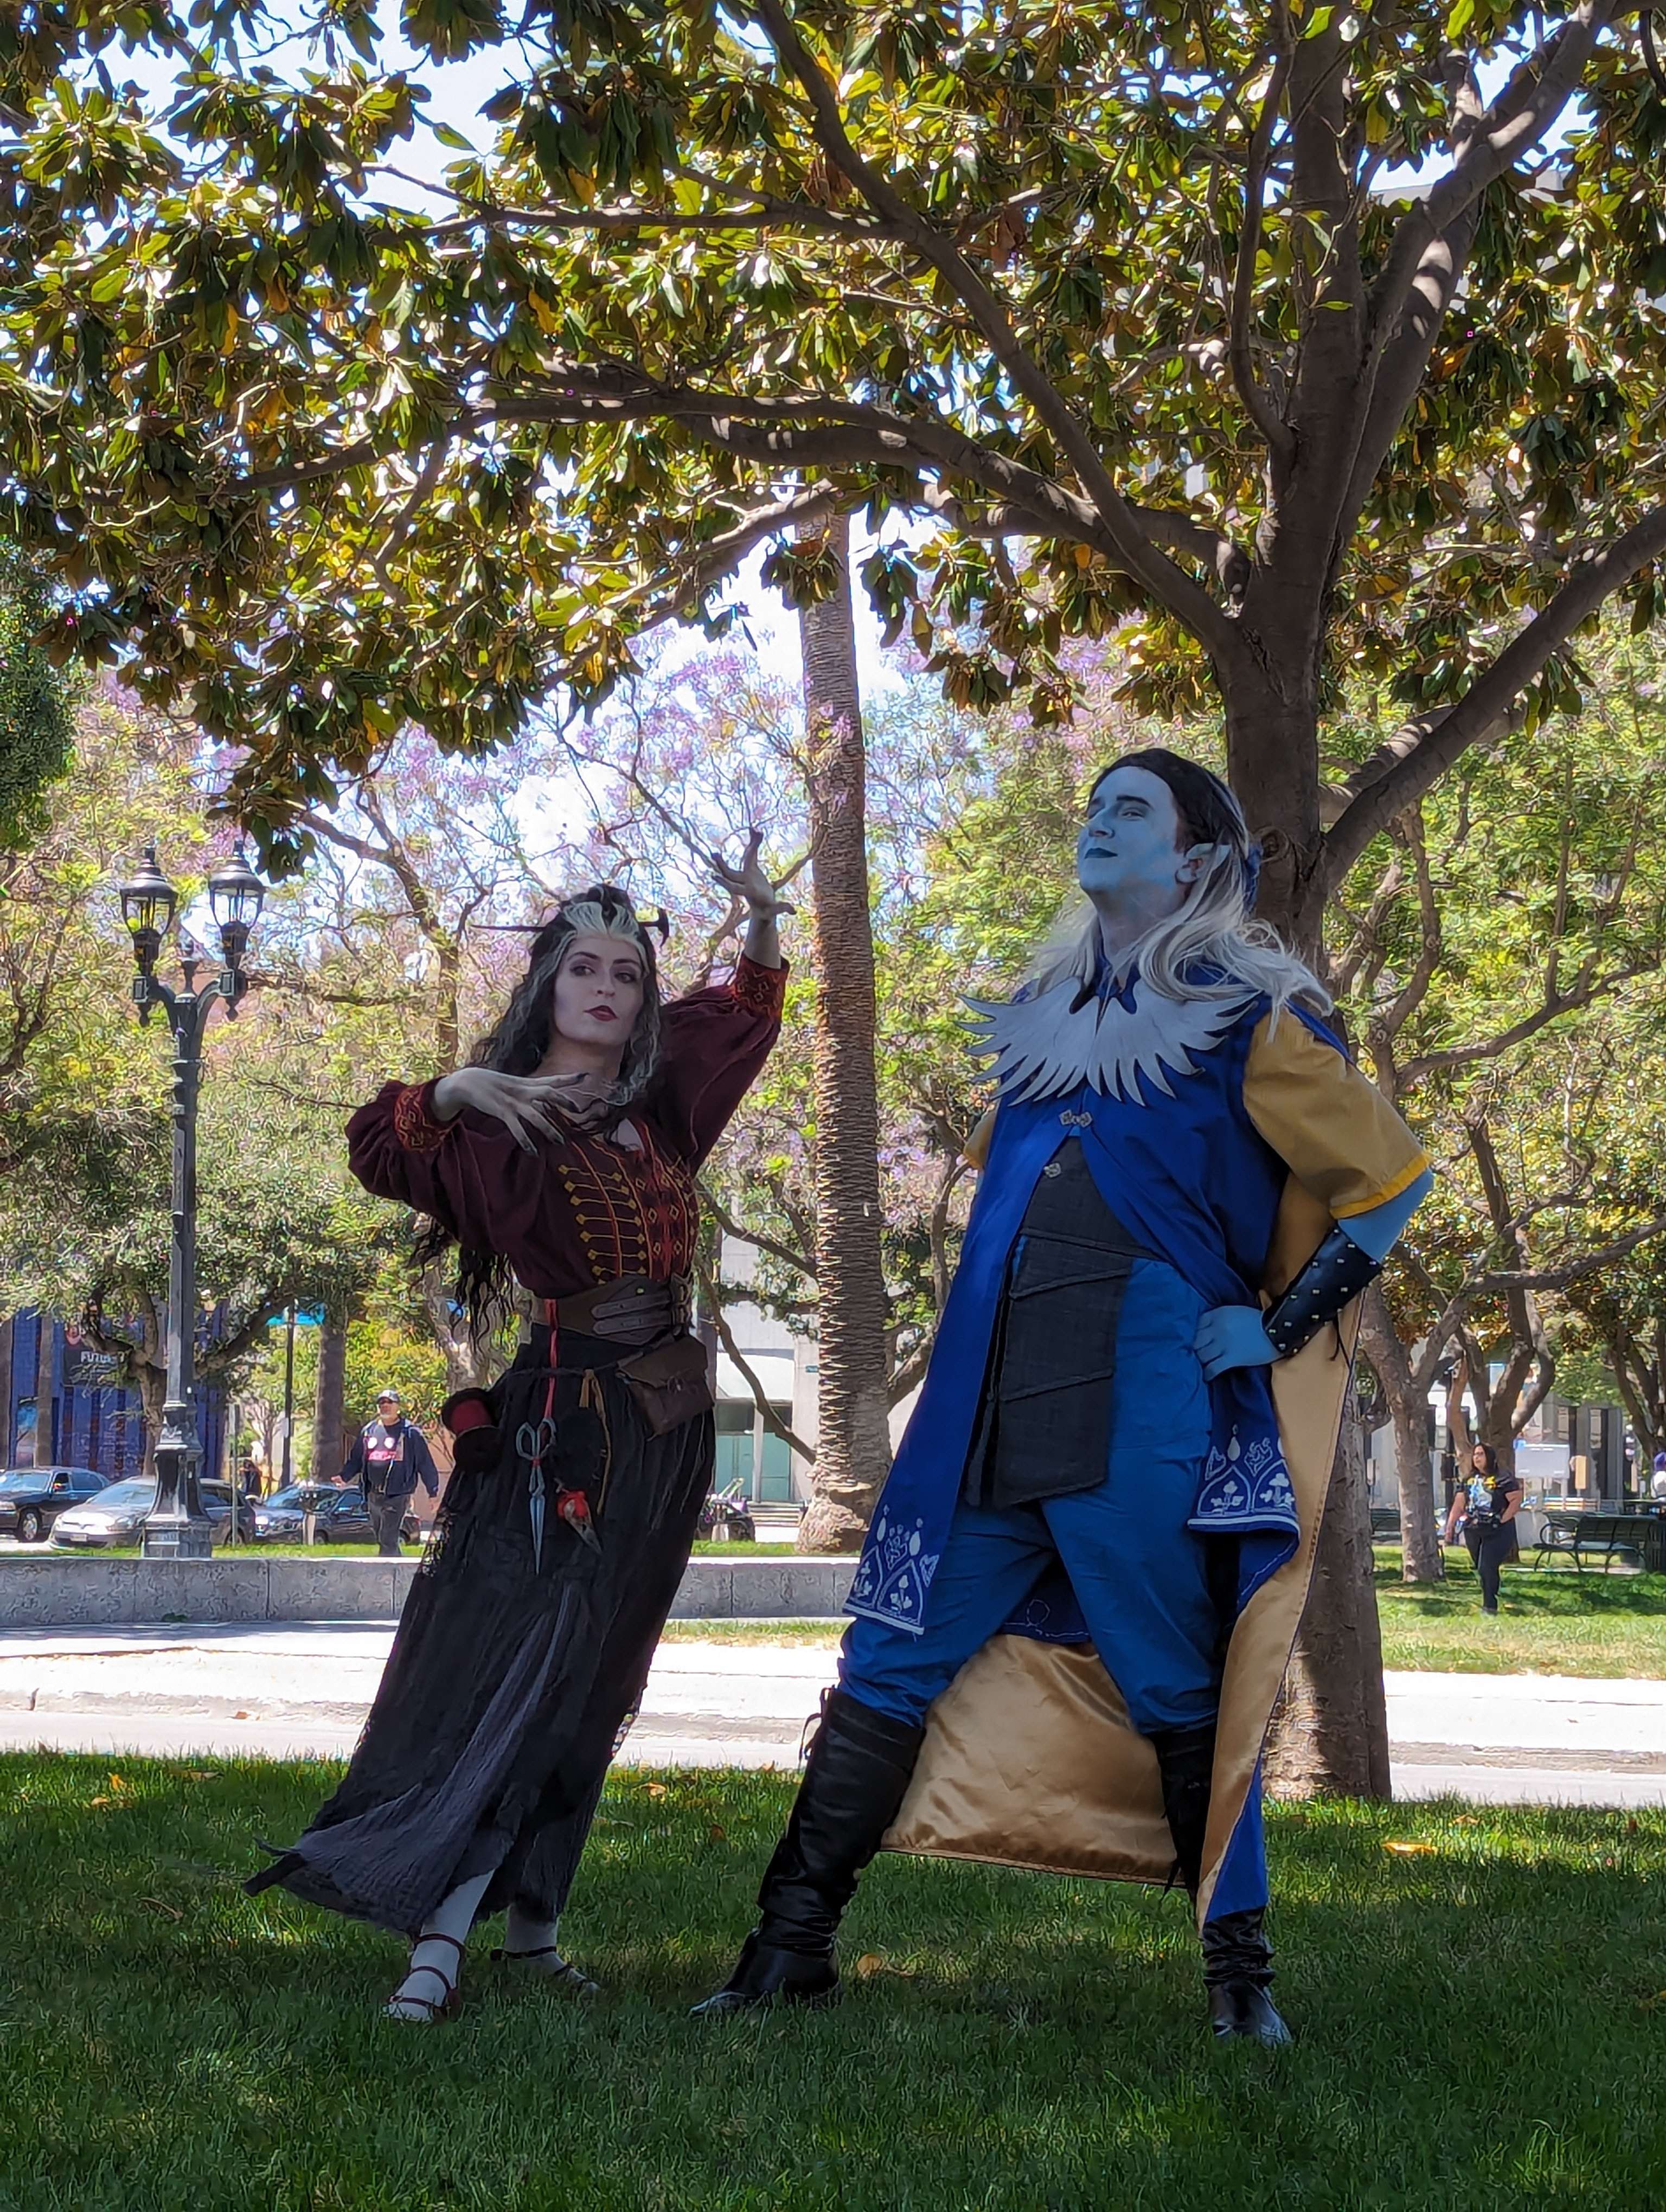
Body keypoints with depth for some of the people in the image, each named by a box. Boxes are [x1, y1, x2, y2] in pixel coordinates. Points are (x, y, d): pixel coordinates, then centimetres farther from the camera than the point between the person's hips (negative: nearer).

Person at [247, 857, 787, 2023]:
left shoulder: (659, 1100, 12)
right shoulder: (505, 1119, -3)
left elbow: (747, 1012, 26)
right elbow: (381, 1144, -17)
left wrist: (762, 920, 10)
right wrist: (455, 1090, -30)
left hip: (668, 1424, 6)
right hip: (564, 1423, -6)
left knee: (586, 1685, 8)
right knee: (512, 1661, -13)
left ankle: (530, 1921, 14)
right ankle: (440, 1938, -17)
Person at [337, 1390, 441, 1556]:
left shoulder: (410, 1433, 0)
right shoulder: (368, 1431, 15)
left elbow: (425, 1463, -1)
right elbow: (355, 1460, 20)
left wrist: (433, 1492, -4)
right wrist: (344, 1476, 3)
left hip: (397, 1494, -6)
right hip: (373, 1495, 6)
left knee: (388, 1541, -13)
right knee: (381, 1539, 13)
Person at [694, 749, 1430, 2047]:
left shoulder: (1249, 1016, 2)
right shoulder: (1045, 1014, 19)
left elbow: (1390, 1180, 4)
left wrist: (1275, 1333, -3)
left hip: (1146, 1402, -6)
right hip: (990, 1403, 6)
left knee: (1175, 1689, -3)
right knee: (891, 1660, 2)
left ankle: (1241, 1974, 9)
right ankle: (793, 1947, 7)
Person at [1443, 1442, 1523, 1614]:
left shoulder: (1503, 1480, -5)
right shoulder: (1469, 1480, 12)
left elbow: (1516, 1501, -9)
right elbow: (1459, 1506, 12)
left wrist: (1503, 1519, -16)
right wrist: (1450, 1528, 6)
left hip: (1497, 1532, -6)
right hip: (1473, 1532, 6)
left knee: (1487, 1568, -13)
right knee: (1480, 1569, 11)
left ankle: (1490, 1606, -8)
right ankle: (1490, 1603, 25)